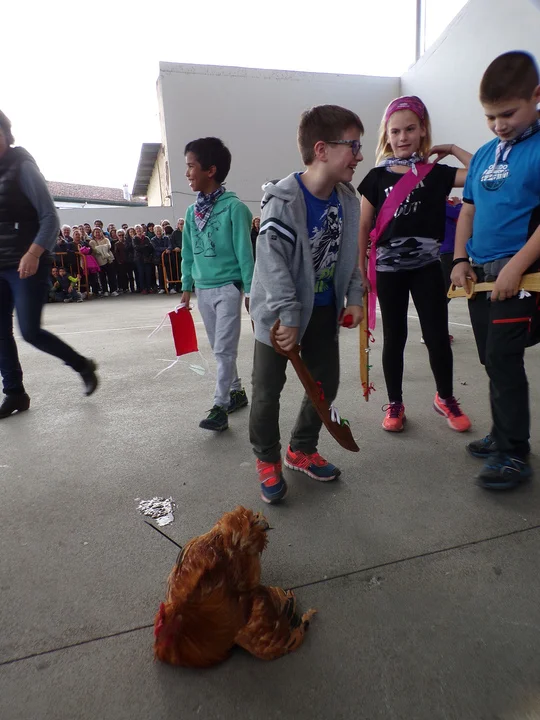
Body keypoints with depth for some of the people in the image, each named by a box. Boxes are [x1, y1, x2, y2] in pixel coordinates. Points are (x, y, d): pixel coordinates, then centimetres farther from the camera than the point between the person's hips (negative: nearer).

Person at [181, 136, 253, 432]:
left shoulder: (234, 207, -11)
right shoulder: (192, 212, 7)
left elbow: (244, 252, -10)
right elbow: (188, 254, 13)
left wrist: (250, 290, -9)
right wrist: (187, 288, 12)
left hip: (228, 288, -7)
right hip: (203, 289, 7)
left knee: (224, 349, -5)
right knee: (219, 348, 14)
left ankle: (220, 406, 2)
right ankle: (237, 391, 30)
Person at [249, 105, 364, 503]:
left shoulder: (347, 198, 0)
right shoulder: (283, 201, -20)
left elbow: (349, 254, 10)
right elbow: (272, 262, -24)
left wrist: (354, 296, 3)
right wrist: (288, 316, -27)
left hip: (324, 309, 7)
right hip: (280, 313, -6)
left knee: (327, 382, 11)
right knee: (268, 390, 2)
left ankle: (301, 449, 32)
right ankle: (267, 460, 25)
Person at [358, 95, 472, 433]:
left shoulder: (437, 173, 3)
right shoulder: (377, 177, 2)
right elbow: (364, 226, 4)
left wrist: (453, 149, 2)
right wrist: (361, 268, 0)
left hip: (427, 266, 1)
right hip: (389, 268, 0)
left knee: (437, 335, 4)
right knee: (394, 337, 8)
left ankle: (445, 398, 27)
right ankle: (395, 404, 23)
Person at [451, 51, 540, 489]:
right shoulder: (484, 154, 13)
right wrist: (461, 260, 6)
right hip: (480, 273, 7)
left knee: (503, 359, -7)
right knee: (493, 361, 12)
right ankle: (503, 436, 27)